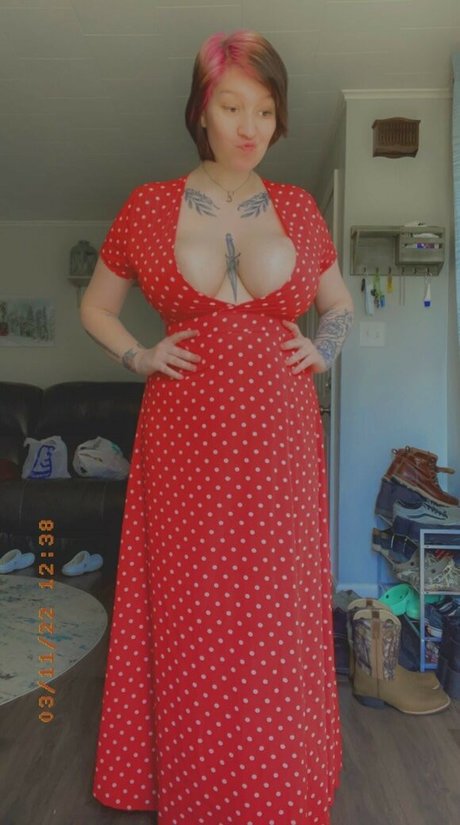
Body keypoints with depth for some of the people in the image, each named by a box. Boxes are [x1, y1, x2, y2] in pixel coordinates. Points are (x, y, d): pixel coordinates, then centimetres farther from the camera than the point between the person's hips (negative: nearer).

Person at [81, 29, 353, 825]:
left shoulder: (298, 207, 9)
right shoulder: (148, 205, 4)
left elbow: (339, 303, 22)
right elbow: (95, 307, 14)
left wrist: (322, 352, 3)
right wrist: (141, 358, -2)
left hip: (280, 436, 2)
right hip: (186, 436, -1)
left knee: (278, 609, 10)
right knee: (190, 612, 8)